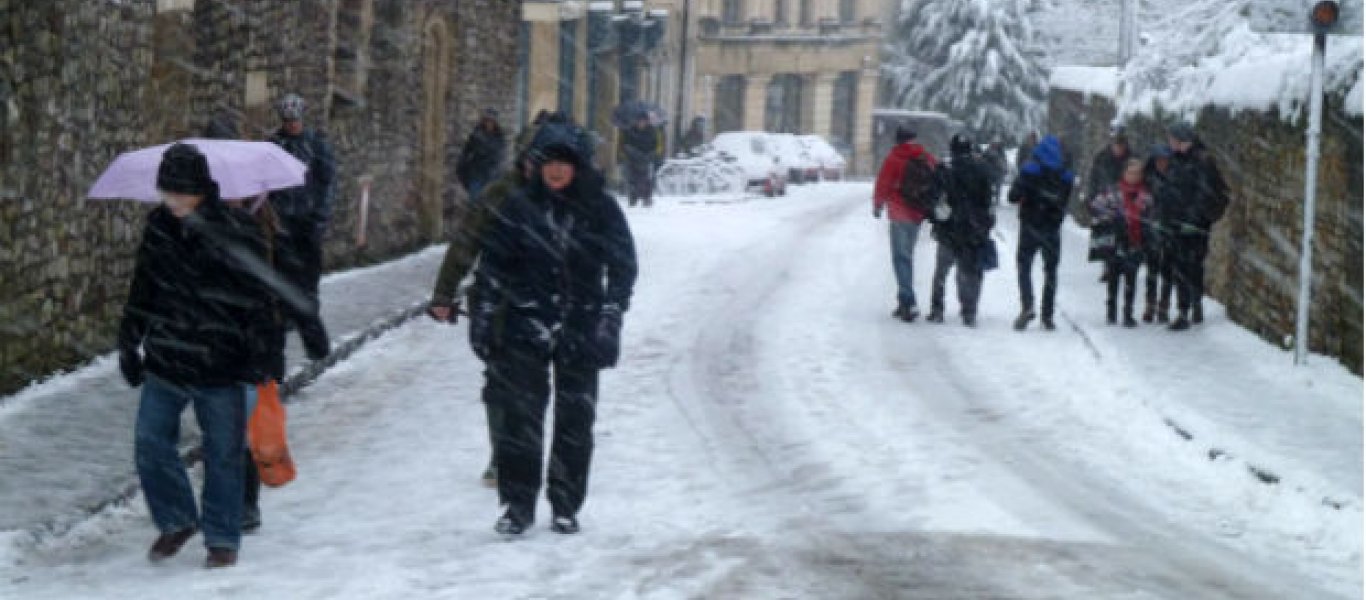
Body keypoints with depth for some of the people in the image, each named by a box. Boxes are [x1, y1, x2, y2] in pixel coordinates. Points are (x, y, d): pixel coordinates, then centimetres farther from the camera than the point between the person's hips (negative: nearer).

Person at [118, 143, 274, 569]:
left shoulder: (235, 234, -12)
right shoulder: (159, 226, 3)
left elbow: (254, 302, -7)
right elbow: (143, 289, 15)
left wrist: (255, 359, -9)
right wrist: (130, 344, 16)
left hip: (220, 367, -4)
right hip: (165, 362, 4)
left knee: (223, 454, 5)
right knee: (150, 445, 4)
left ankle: (222, 538, 19)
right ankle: (175, 521, 25)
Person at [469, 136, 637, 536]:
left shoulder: (600, 208, 0)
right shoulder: (519, 207, 2)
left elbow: (622, 264, 2)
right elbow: (492, 264, 7)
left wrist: (611, 315, -6)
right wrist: (483, 316, 4)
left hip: (581, 331, 0)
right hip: (526, 327, 0)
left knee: (576, 420, 6)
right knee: (520, 416, -3)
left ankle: (566, 506, 16)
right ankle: (518, 505, 5)